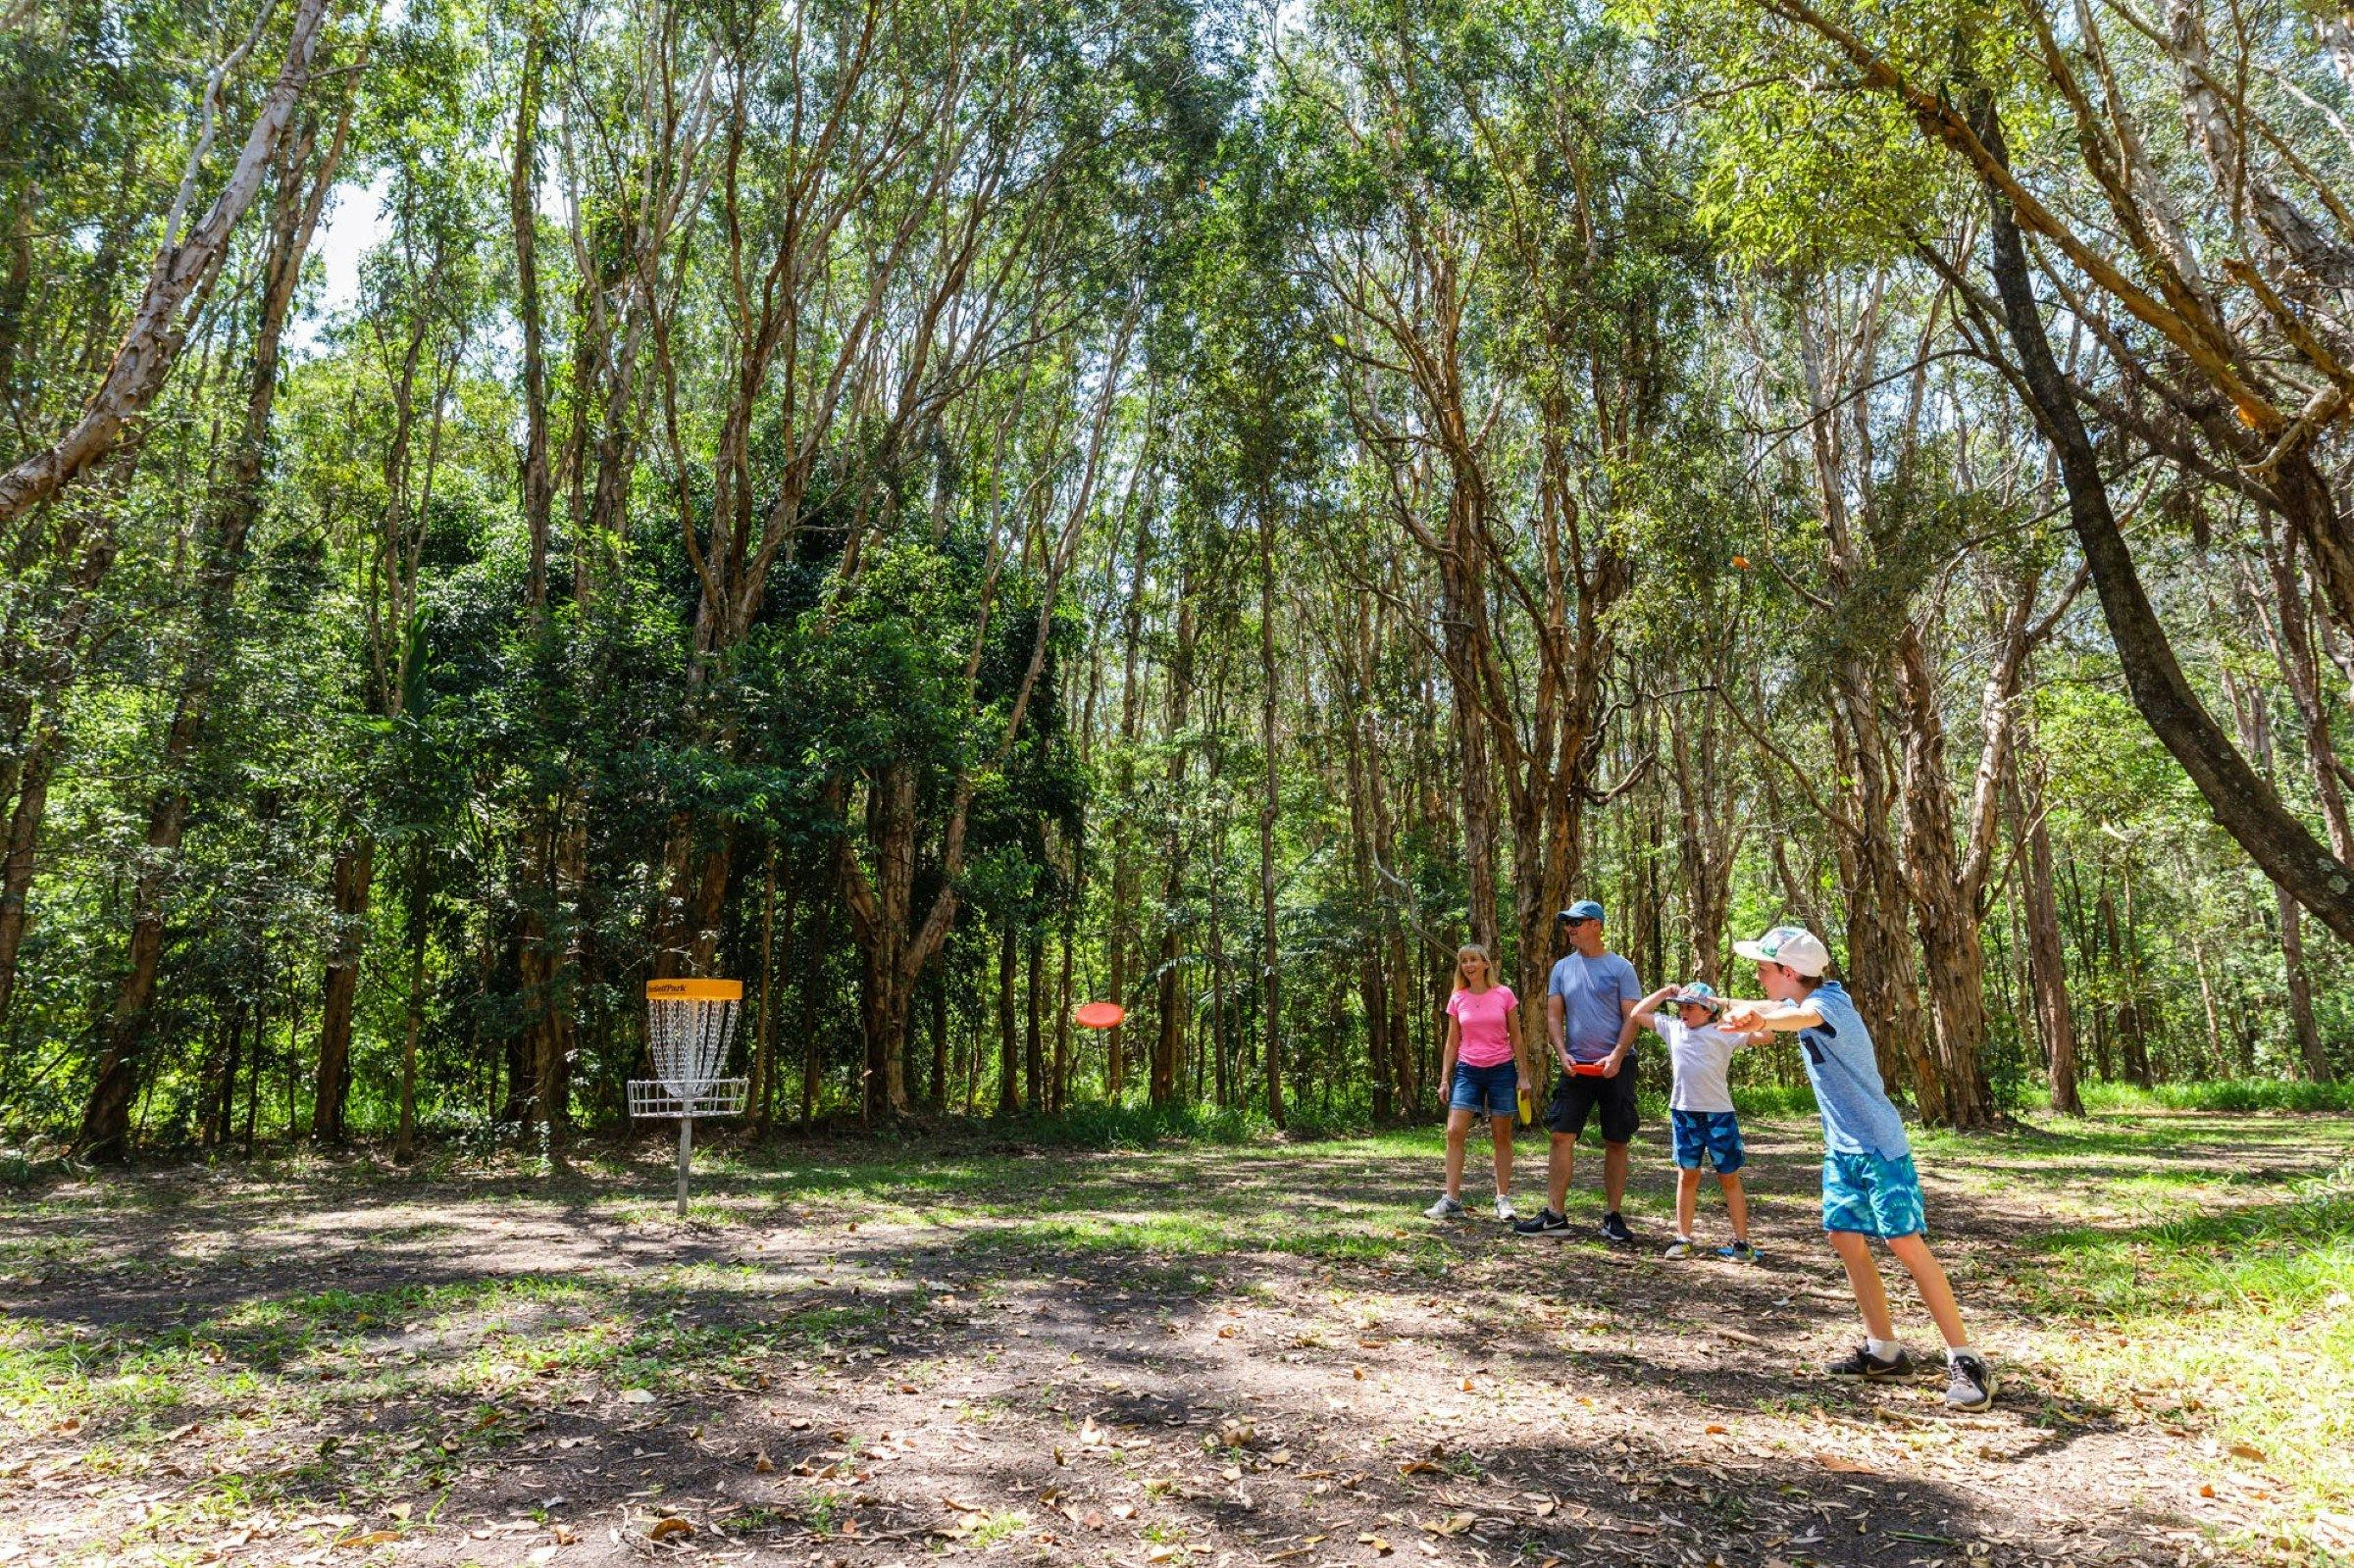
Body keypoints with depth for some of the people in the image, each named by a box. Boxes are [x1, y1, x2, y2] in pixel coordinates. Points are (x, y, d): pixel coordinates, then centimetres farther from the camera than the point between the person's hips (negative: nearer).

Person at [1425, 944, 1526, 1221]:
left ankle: (1503, 1199, 13)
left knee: (1502, 1136, 4)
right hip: (1467, 1070, 2)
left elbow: (1516, 1037, 4)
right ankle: (1451, 1200, -5)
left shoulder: (1504, 995, -1)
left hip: (1501, 1070, -1)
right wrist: (1445, 1078, 5)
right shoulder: (1457, 1000, 4)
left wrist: (1523, 1075, 1)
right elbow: (1452, 1042, 9)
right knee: (1454, 1132, -9)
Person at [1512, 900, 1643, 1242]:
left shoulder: (1620, 968, -1)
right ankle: (1555, 1215, 0)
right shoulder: (1562, 967, 9)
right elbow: (1553, 1017, 8)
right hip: (1576, 1066, 3)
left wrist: (1616, 1057, -18)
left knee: (1616, 1142, 4)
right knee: (1561, 1136, -4)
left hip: (1615, 1067, -3)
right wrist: (1563, 1054, -7)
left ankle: (1612, 1216, 14)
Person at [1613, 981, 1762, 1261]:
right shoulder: (1671, 1027, 10)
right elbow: (1637, 1015, 15)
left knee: (1729, 1177, 5)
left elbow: (1765, 1036, -10)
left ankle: (1742, 1242, 11)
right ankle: (1683, 1238, 15)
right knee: (1687, 1175, 9)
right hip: (1683, 1112, 3)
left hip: (1719, 1112, -3)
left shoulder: (1724, 1032, -2)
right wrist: (1666, 991, 11)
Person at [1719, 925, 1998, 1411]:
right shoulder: (1803, 1000, 6)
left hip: (1879, 1145, -9)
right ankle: (1884, 1351, 16)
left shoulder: (1828, 1001, -21)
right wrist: (1728, 1005, 42)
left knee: (1904, 1242, -11)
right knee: (1845, 1237, 6)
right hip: (1842, 1148, 9)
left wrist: (1758, 1016, -67)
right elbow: (1778, 1010, 32)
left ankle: (1966, 1361, -5)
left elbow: (1801, 1017, -48)